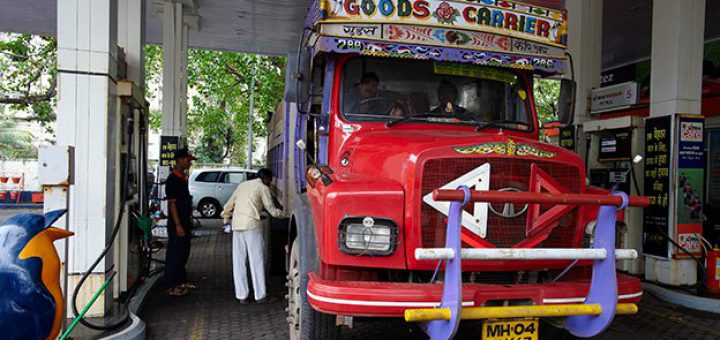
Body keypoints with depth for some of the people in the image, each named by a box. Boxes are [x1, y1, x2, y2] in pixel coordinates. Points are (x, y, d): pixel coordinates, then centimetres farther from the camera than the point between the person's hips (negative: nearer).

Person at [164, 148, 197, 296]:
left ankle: (182, 281, 28)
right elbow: (172, 204, -19)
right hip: (177, 224, -9)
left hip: (185, 222, 9)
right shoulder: (172, 179, -15)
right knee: (174, 255, -3)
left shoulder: (184, 178, 13)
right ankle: (171, 286, 4)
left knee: (184, 253, 17)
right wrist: (178, 225, -21)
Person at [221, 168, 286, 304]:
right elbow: (272, 210, 4)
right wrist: (284, 214, 20)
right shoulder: (263, 187, 3)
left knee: (239, 262, 9)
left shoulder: (242, 185, 21)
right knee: (257, 261, -1)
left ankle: (241, 296, 12)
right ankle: (261, 296, 3)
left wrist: (225, 219, 33)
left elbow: (229, 205, 22)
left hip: (237, 226, 6)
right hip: (251, 226, -6)